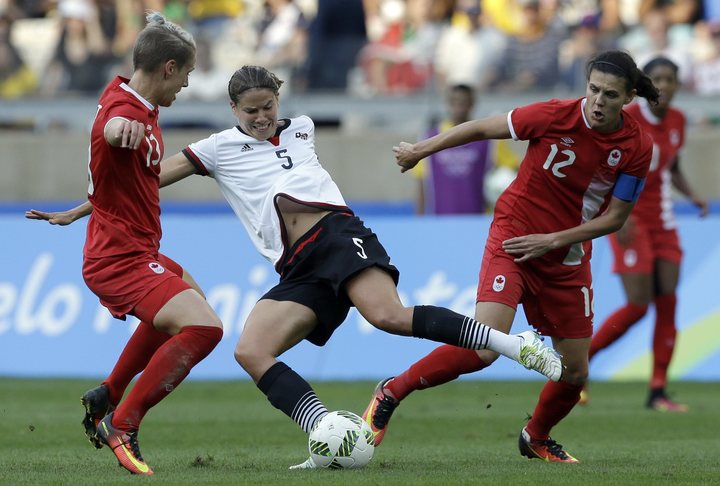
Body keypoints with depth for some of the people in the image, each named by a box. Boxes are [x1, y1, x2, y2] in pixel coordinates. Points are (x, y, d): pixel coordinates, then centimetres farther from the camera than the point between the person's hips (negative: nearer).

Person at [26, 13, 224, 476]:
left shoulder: (132, 98, 7)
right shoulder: (125, 107, -23)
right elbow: (113, 127, -50)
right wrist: (123, 128, -71)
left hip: (133, 251, 11)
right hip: (121, 259, -11)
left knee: (189, 294, 36)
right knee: (203, 326, -26)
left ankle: (107, 398, 40)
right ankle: (122, 425, -16)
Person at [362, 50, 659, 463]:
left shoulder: (637, 147, -12)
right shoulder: (556, 116, -19)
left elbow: (615, 217, -5)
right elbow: (482, 128, -6)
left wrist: (551, 240, -15)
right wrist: (420, 150, 3)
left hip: (568, 258, 4)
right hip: (513, 240, -4)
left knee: (575, 373, 7)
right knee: (485, 348, -23)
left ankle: (536, 438, 38)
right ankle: (391, 394, -5)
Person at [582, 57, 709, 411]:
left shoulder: (677, 121, 6)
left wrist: (691, 195, 3)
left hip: (662, 220, 7)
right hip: (630, 218, -7)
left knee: (667, 302, 0)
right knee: (638, 305, -11)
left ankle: (658, 392, 4)